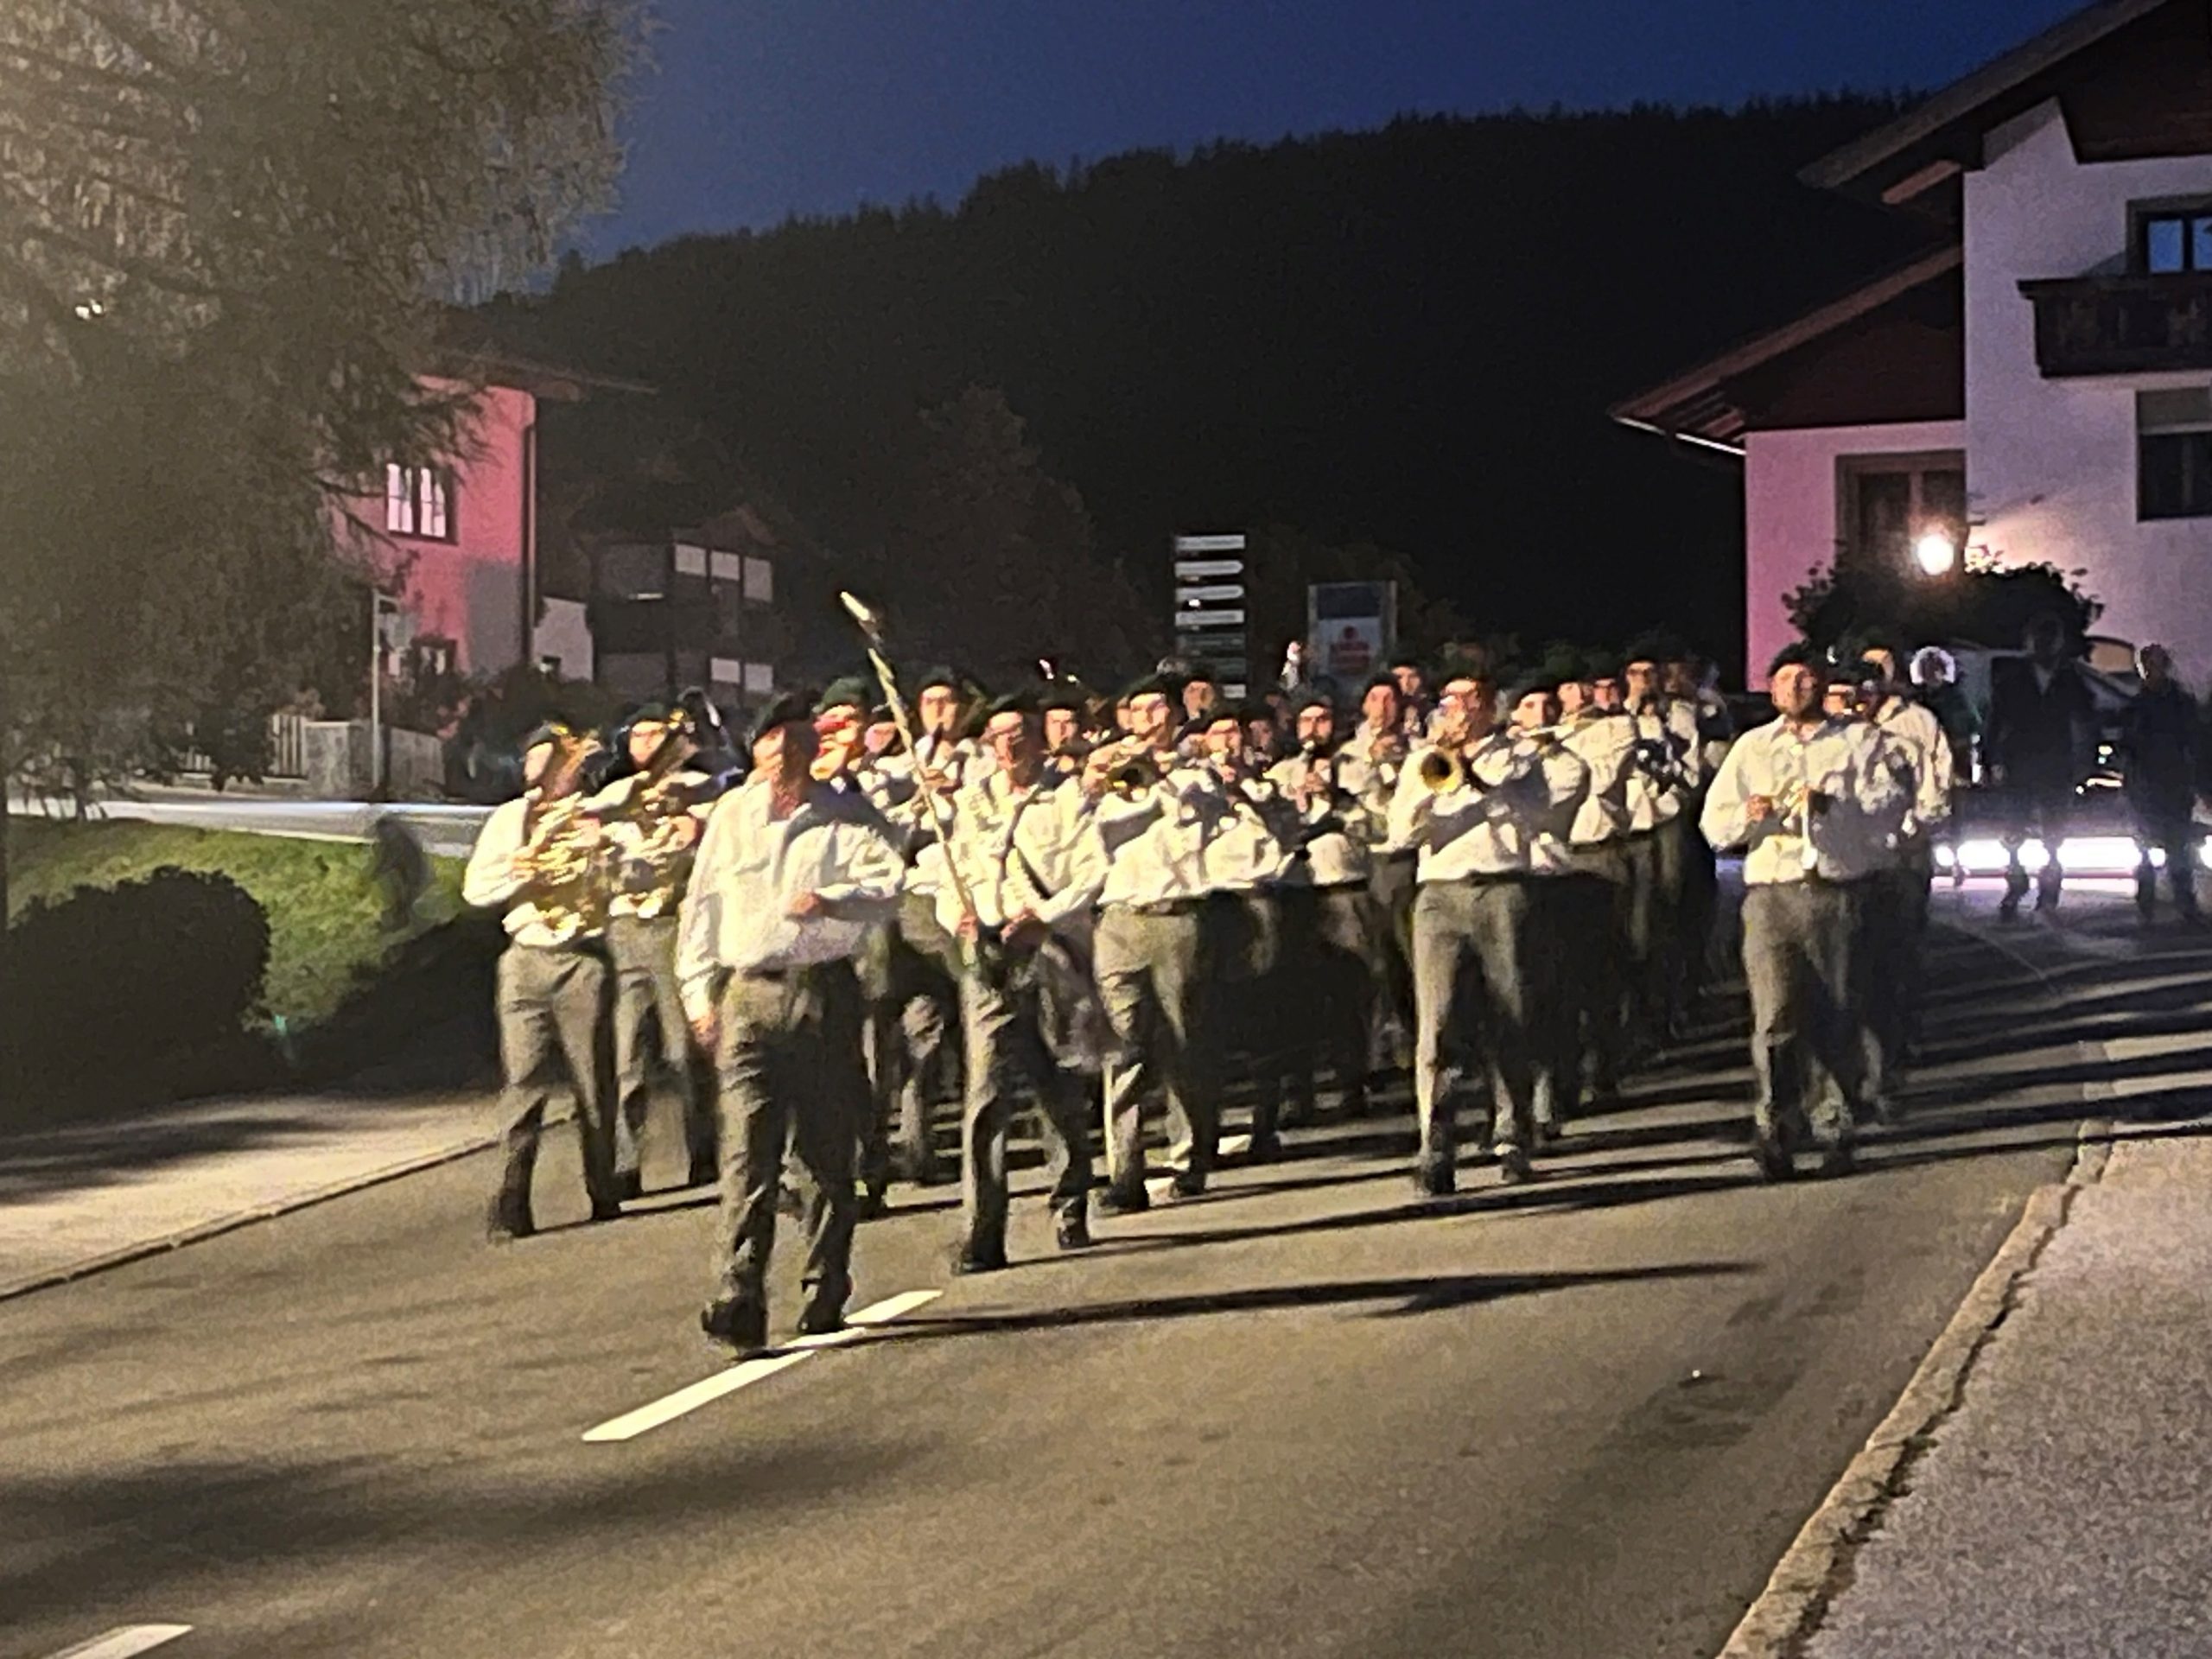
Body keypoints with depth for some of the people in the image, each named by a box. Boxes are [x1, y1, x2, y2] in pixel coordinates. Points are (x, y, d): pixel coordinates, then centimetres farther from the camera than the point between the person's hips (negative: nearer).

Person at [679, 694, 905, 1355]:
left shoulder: (849, 818, 5)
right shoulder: (730, 817, 13)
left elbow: (887, 887, -8)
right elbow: (702, 905, 16)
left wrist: (832, 900, -25)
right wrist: (699, 992, 11)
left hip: (826, 992, -1)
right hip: (748, 994, 1)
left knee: (826, 1148, 5)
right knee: (746, 1150, -10)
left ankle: (826, 1290, 18)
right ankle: (739, 1300, -17)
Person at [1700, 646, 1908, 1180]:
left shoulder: (1861, 740, 14)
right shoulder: (1751, 747, 21)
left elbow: (1893, 806, 0)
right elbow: (1713, 824, 17)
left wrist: (1834, 805, -17)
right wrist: (1748, 814, -5)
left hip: (1839, 892, -1)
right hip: (1772, 894, 1)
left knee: (1836, 1016, 0)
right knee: (1775, 1016, -13)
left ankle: (1834, 1133, 8)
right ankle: (1774, 1134, -12)